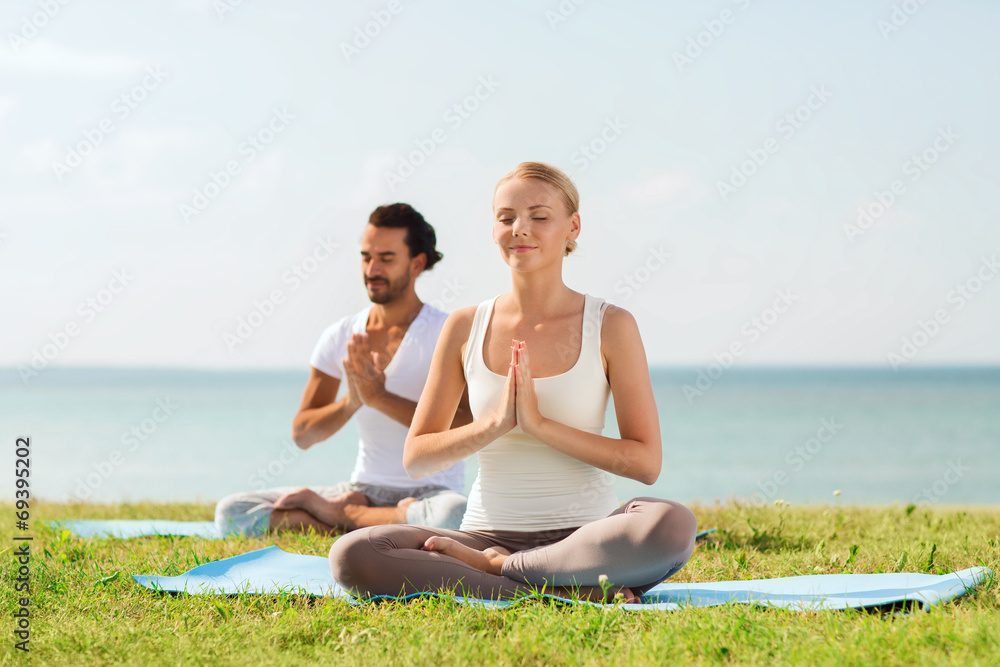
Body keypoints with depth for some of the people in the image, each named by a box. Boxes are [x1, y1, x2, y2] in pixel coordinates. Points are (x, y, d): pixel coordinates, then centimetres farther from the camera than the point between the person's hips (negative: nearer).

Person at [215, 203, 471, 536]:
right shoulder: (341, 337, 7)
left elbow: (469, 429, -20)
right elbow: (301, 434, 5)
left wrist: (379, 397, -25)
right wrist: (350, 402, -16)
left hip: (429, 492, -4)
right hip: (363, 488, 4)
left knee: (457, 515, -43)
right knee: (230, 511, -12)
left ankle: (339, 513, -18)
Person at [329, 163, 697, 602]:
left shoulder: (610, 327, 0)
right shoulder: (466, 327, 7)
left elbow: (646, 462, -6)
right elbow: (415, 458, 5)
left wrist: (540, 423, -15)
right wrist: (495, 423, -12)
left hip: (585, 534, -1)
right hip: (489, 530, 2)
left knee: (673, 524, -37)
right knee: (351, 556, -26)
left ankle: (493, 568, -19)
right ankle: (568, 593, -26)